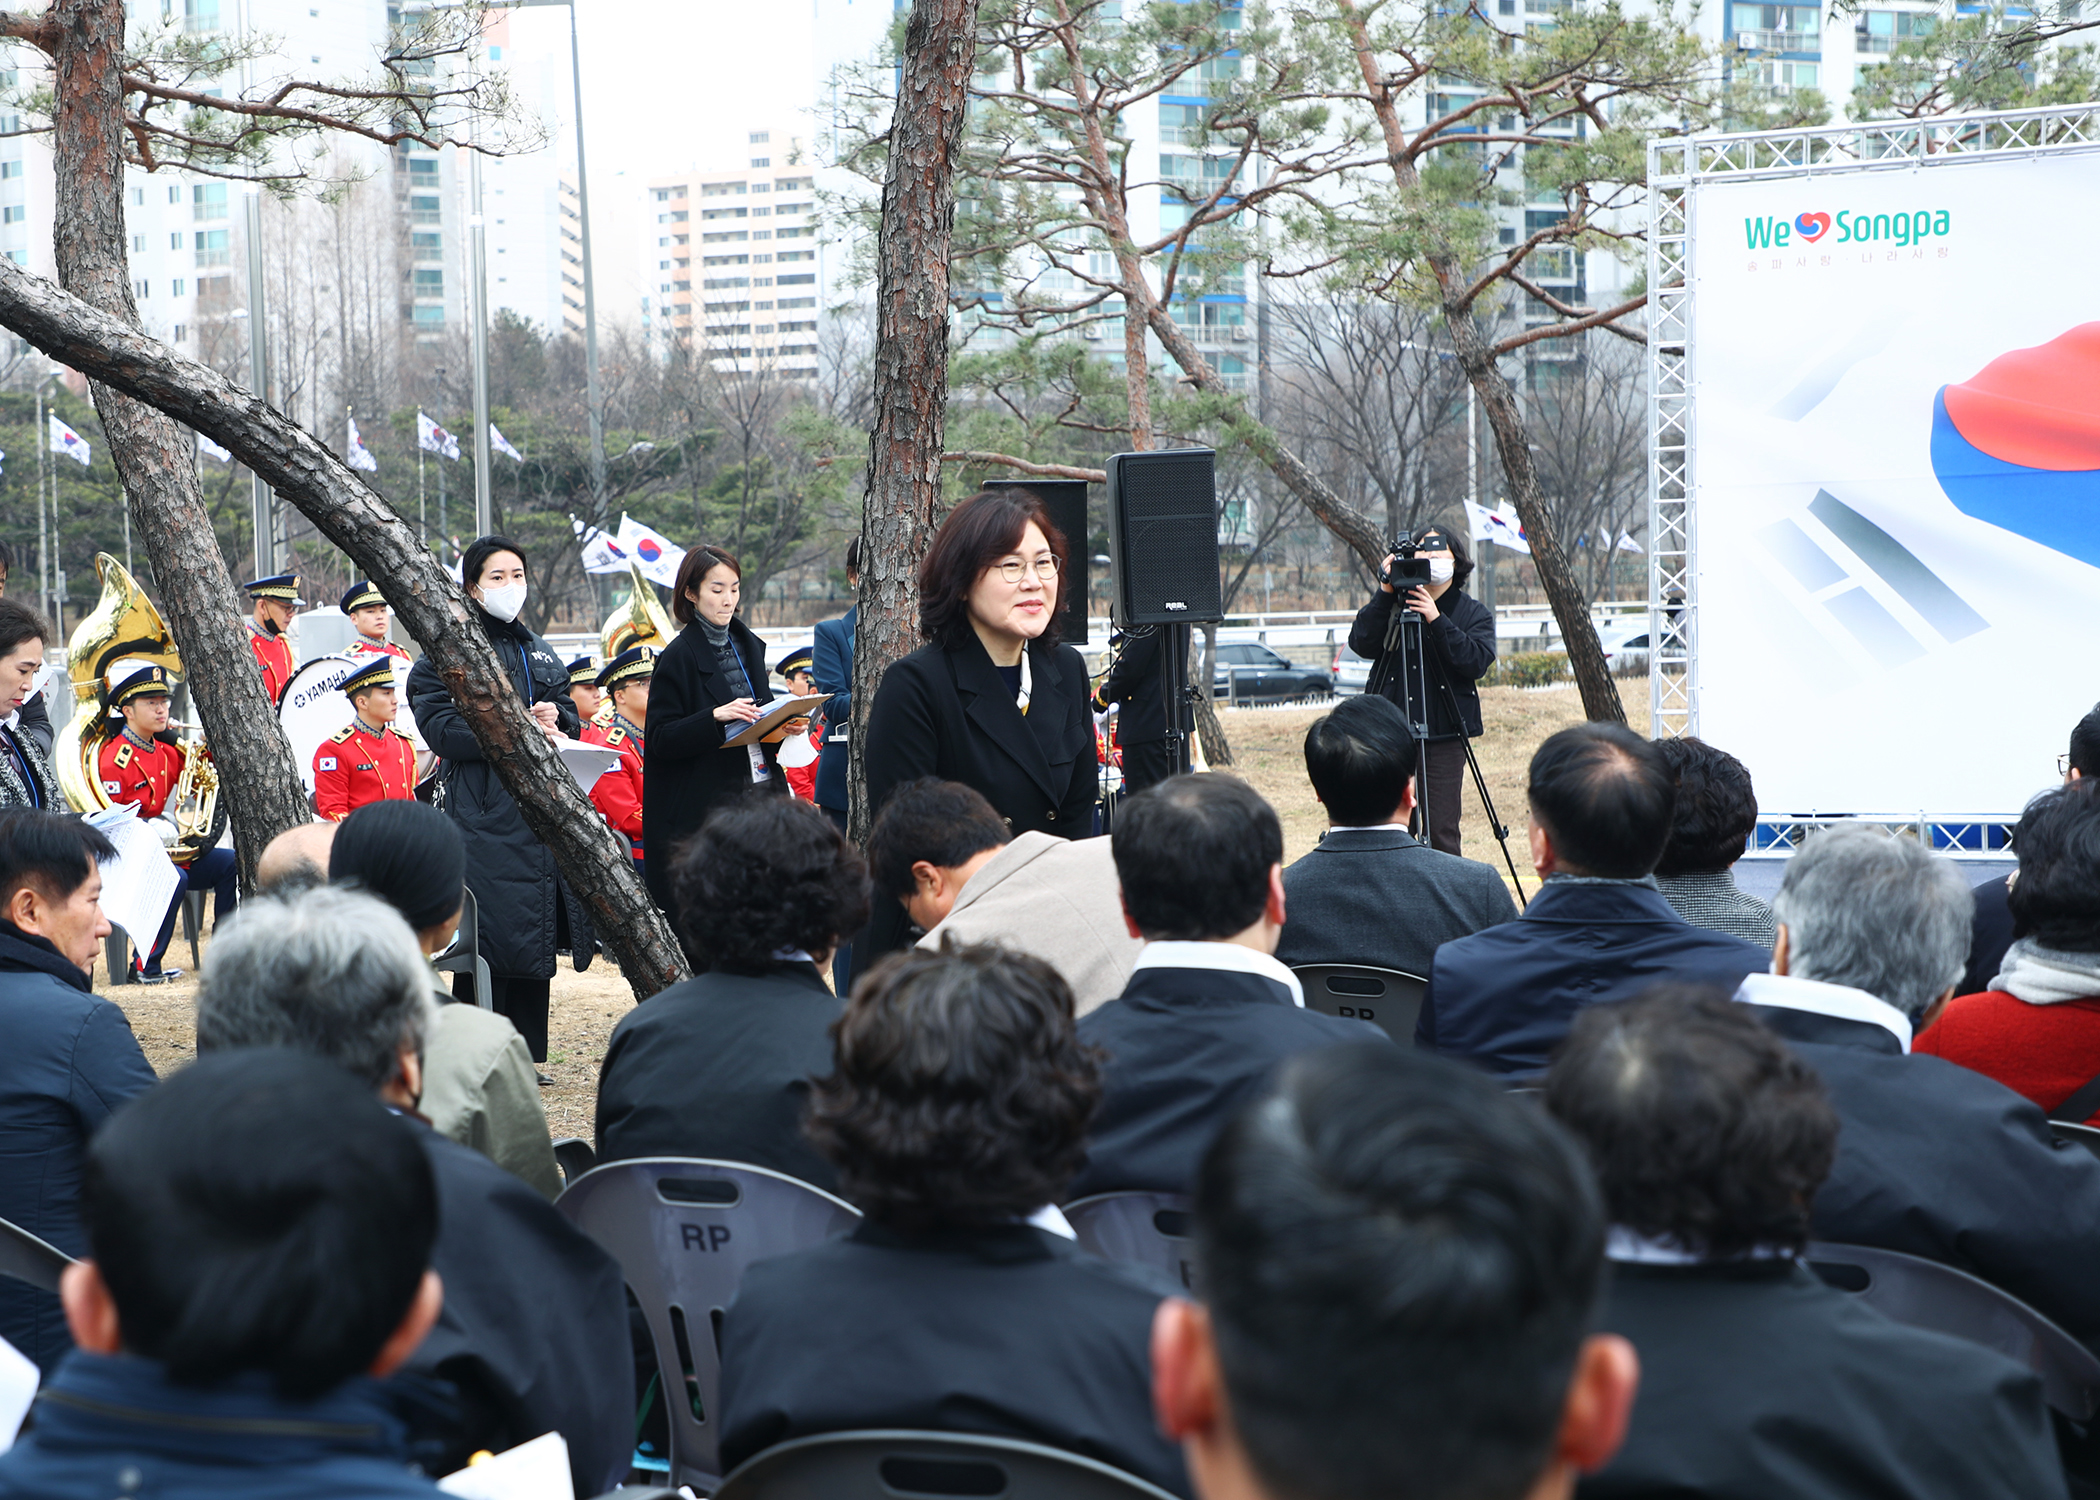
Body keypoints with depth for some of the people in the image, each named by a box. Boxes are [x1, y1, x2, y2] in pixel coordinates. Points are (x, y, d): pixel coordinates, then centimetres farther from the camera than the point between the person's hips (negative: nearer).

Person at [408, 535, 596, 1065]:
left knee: (536, 928, 8)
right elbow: (441, 727, -12)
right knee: (491, 932, -9)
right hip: (484, 808, -7)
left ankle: (525, 1055, 16)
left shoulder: (538, 651, 19)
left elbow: (569, 716, 20)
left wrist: (555, 719, -4)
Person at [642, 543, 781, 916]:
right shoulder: (679, 656, -7)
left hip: (757, 793, 6)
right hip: (700, 807, -6)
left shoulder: (749, 646, 13)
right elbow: (661, 739, -11)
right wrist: (716, 717, -23)